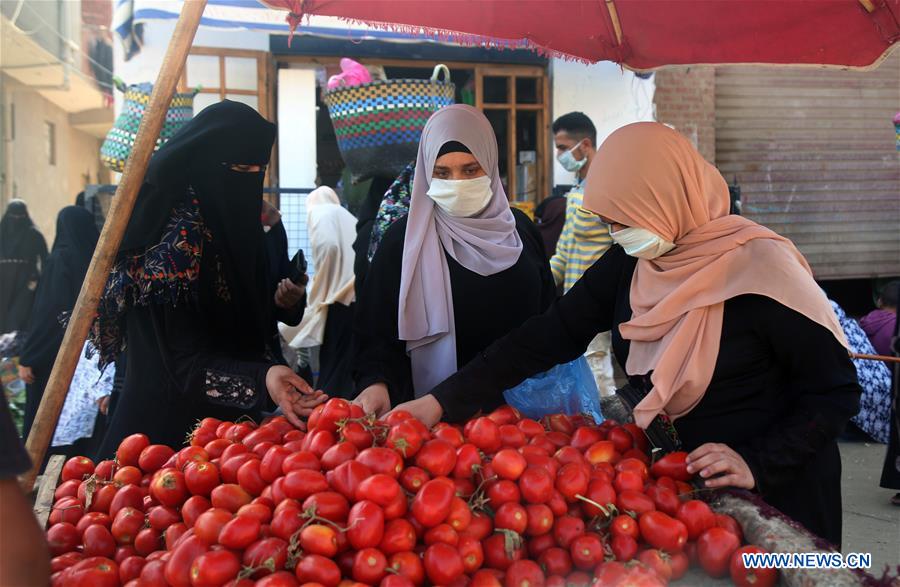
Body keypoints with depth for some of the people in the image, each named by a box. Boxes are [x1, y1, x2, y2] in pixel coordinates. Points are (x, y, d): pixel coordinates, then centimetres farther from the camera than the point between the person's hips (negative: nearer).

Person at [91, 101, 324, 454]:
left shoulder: (233, 227, 5)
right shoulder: (178, 239, -20)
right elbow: (186, 360, -23)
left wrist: (282, 302, -5)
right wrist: (261, 378, -39)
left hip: (231, 417, 8)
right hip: (172, 423, -8)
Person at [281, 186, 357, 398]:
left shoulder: (319, 212, 5)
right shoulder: (347, 216, 25)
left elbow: (328, 246, -14)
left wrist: (320, 291, -5)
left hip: (339, 299, -6)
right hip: (357, 294, 6)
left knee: (332, 371, -3)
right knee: (350, 367, 7)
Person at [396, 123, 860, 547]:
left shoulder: (760, 268, -22)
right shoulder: (628, 264, -5)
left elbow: (836, 391, -15)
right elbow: (548, 335, -6)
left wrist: (757, 464, -25)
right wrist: (443, 401, -11)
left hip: (774, 494, -5)